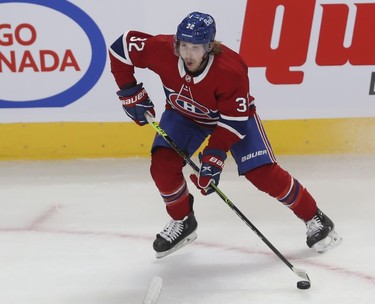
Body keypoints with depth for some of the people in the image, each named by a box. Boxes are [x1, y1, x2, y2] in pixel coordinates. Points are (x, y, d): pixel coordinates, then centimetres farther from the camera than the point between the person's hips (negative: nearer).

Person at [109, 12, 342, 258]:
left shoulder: (231, 70, -38)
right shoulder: (162, 50, -31)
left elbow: (233, 121, -29)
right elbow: (121, 47, -17)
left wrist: (214, 157, -35)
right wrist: (131, 94, -16)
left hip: (236, 113, -3)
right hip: (184, 114, 3)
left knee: (263, 173, -13)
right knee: (162, 166, -16)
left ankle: (315, 219, 5)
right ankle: (182, 222, 10)